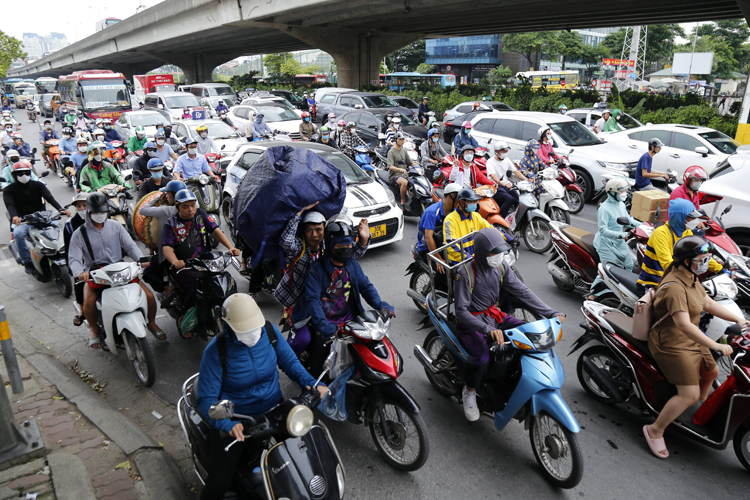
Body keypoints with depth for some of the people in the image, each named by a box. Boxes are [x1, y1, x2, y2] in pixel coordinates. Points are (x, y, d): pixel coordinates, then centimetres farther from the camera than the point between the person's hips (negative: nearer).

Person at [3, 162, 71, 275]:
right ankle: (27, 261, -18)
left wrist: (60, 209, -26)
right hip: (22, 221, -2)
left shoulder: (38, 185, 10)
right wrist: (14, 216, -36)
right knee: (18, 233, -33)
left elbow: (49, 198, -6)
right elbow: (9, 205, -12)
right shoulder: (9, 190, 6)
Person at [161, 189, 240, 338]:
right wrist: (175, 261, -35)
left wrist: (231, 247, -17)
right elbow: (167, 247, -12)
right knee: (196, 287, -27)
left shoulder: (200, 214, 8)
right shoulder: (170, 224, 0)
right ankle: (183, 320, -2)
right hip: (183, 266, -3)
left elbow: (216, 230, 0)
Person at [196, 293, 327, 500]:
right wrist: (227, 425, -36)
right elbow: (206, 399, -17)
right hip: (235, 420, -3)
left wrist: (312, 384, -14)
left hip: (274, 410, 4)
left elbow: (289, 361, 4)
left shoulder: (270, 331, -9)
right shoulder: (215, 351, -18)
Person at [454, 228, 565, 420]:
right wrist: (488, 329, -39)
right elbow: (461, 311, -24)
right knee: (482, 357, -32)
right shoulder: (466, 273, -21)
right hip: (470, 322, -6)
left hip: (493, 315, 7)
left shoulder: (501, 267, -3)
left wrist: (552, 313, -12)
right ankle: (469, 391, 0)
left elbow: (522, 292, -2)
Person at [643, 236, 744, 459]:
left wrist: (737, 319, 5)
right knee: (689, 395, -11)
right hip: (673, 346, -11)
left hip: (691, 339, 11)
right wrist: (714, 345, -38)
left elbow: (707, 302, 13)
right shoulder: (675, 287, -29)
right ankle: (655, 430, 5)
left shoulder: (691, 278, 5)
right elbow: (683, 324, -36)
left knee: (711, 373, 29)